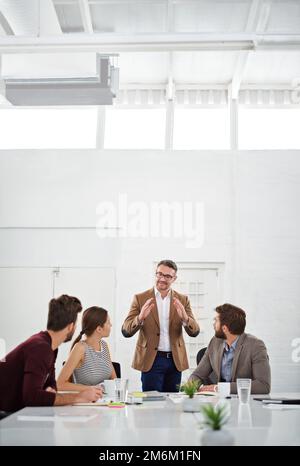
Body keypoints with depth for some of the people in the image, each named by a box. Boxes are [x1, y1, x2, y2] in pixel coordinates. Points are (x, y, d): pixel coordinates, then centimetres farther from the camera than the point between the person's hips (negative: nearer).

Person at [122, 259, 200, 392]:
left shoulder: (182, 300, 5)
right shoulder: (140, 298, -1)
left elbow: (194, 331, -2)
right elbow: (126, 331, -8)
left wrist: (184, 318, -24)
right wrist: (140, 317, -28)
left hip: (175, 360, 3)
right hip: (151, 360, -2)